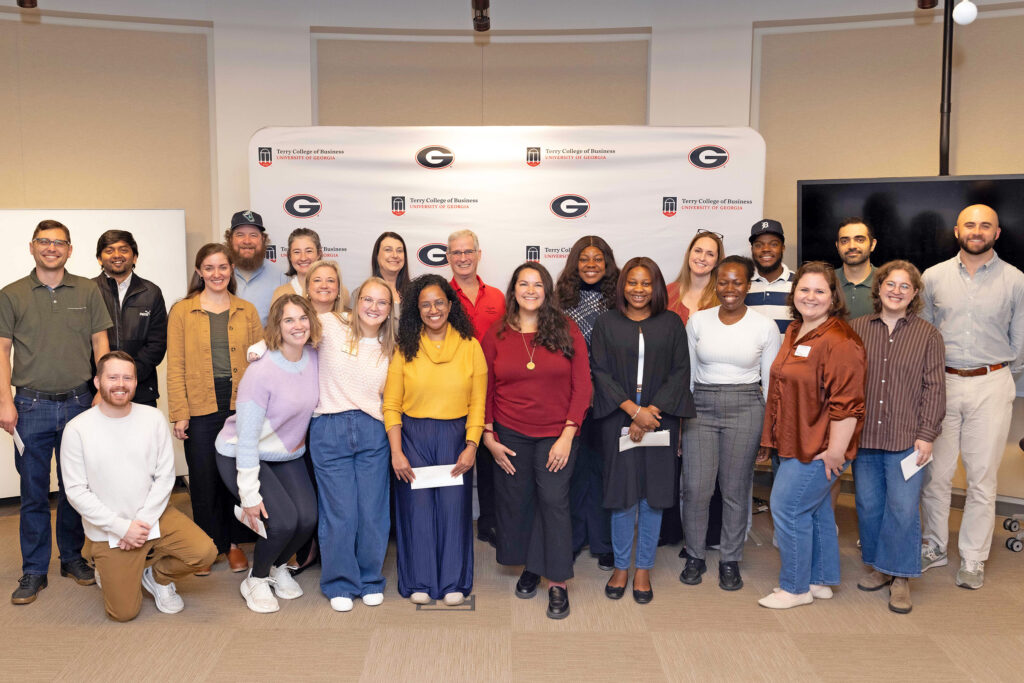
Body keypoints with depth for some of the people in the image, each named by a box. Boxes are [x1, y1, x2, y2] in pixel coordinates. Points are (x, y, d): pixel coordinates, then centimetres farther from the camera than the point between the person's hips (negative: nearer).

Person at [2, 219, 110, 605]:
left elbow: (100, 344, 8)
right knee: (33, 491, 5)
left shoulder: (87, 291, 5)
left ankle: (73, 558, 25)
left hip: (78, 402, 1)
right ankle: (34, 571, 15)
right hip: (31, 405, -1)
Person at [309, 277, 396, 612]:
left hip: (373, 432, 3)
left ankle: (371, 581, 25)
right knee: (340, 513, 1)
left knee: (373, 512, 4)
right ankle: (340, 584, 22)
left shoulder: (390, 348, 10)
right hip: (330, 430, -2)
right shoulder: (330, 326, -1)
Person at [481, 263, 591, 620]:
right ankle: (529, 567, 31)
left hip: (555, 435, -2)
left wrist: (568, 435, -10)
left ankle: (558, 583, 7)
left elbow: (582, 386, -3)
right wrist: (488, 436, 0)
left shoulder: (566, 331, -2)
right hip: (510, 434, 2)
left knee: (554, 501, -6)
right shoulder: (496, 336, 2)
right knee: (515, 500, 9)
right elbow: (485, 390, 7)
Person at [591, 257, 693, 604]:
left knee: (653, 494, 5)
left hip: (660, 420, 1)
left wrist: (651, 410, -11)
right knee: (622, 493, 3)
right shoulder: (606, 323, 4)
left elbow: (680, 372, 1)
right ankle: (621, 567, 19)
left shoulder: (671, 323, 5)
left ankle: (643, 570, 19)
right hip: (618, 420, -1)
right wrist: (633, 410, -13)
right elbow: (601, 372, -2)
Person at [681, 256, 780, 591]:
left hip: (745, 408, -1)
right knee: (695, 488, -2)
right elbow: (686, 373, 9)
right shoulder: (698, 321, 4)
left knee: (736, 489, 5)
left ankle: (730, 561, 22)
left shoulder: (765, 326, 1)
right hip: (701, 408, 1)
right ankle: (695, 557, 19)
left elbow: (770, 381, 5)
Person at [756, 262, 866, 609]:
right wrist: (772, 438, 23)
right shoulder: (795, 332, 11)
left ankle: (795, 587, 12)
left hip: (819, 448, -9)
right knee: (816, 510, 17)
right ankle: (821, 581, 31)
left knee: (787, 507, -4)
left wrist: (835, 451, -22)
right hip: (797, 443, 9)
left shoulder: (839, 341, -19)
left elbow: (846, 403, -23)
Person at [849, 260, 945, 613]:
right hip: (863, 436, 2)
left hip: (906, 438, -2)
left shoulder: (927, 335, 2)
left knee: (903, 508, -2)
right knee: (869, 505, 10)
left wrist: (926, 435, -7)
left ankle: (900, 577, 14)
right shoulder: (856, 329, 6)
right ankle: (879, 567, 28)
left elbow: (934, 389, 0)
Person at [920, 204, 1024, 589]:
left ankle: (973, 560, 17)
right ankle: (934, 548, 22)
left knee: (982, 478, 4)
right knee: (934, 473, 5)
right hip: (940, 384, 1)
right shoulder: (934, 277, 5)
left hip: (990, 387, -1)